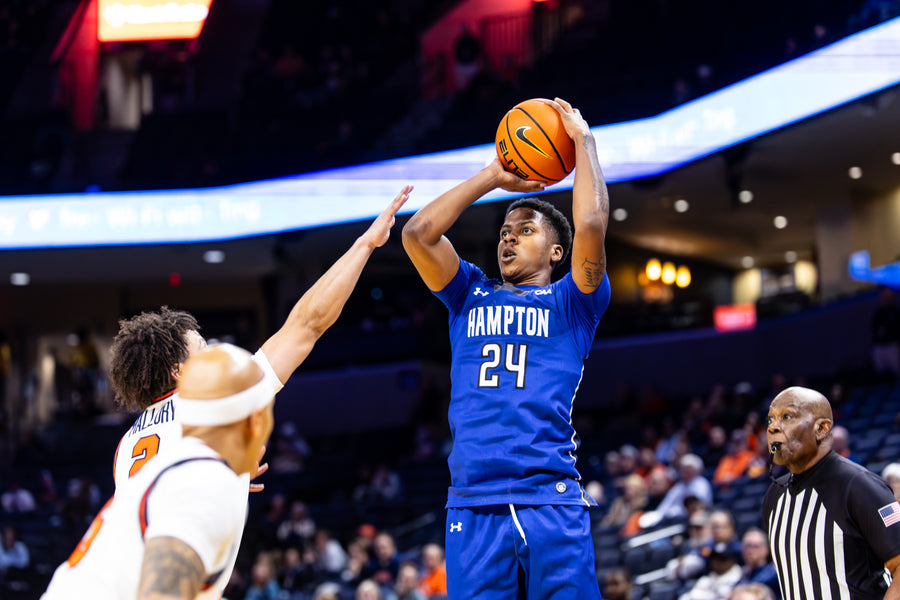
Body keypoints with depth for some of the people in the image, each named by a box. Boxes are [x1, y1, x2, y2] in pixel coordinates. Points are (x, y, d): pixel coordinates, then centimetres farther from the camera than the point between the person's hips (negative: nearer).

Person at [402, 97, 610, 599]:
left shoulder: (569, 303, 12)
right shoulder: (471, 297, 21)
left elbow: (592, 225, -5)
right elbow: (418, 233, 10)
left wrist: (583, 141, 8)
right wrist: (493, 177, 18)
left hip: (551, 502, -2)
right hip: (472, 505, 3)